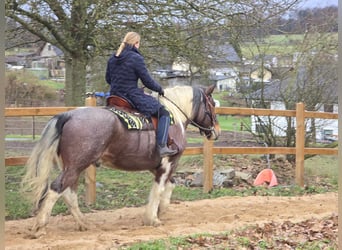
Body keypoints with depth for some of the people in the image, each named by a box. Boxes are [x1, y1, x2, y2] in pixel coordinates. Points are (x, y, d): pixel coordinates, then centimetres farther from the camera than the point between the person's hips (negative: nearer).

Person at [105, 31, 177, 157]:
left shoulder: (112, 58, 8)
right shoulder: (136, 58, -14)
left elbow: (108, 79, 17)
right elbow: (147, 81, -11)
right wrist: (160, 89, 6)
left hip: (115, 96, 8)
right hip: (133, 97, -8)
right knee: (164, 113, 2)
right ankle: (162, 147, -9)